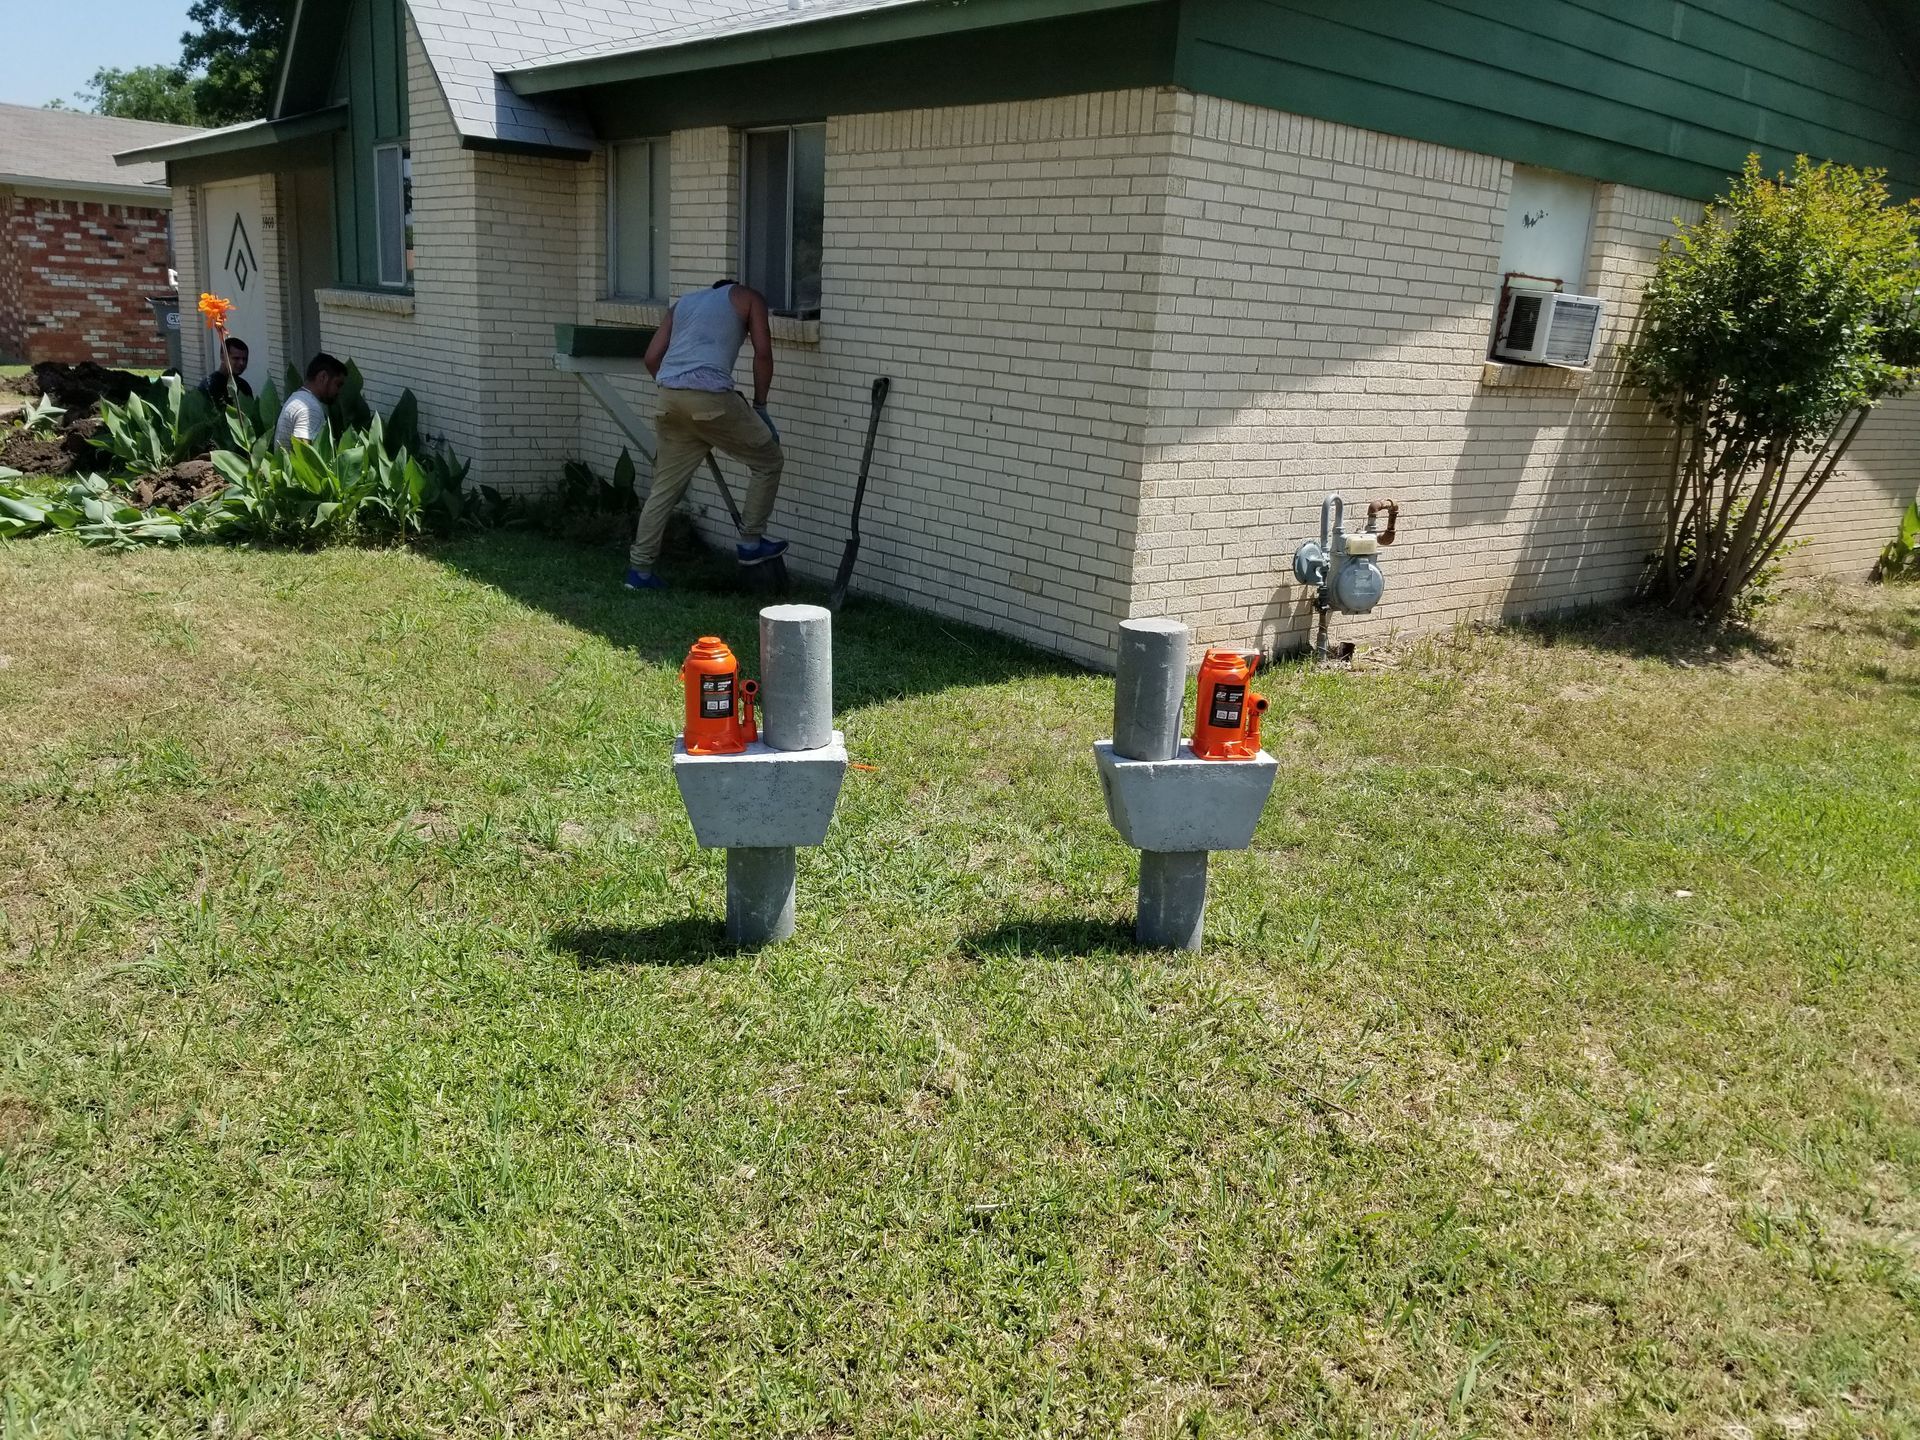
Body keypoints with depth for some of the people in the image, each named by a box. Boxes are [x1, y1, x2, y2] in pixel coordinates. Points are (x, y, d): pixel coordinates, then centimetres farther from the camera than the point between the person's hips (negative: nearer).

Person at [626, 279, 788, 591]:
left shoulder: (683, 302, 30)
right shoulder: (748, 298, 18)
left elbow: (652, 357, 20)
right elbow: (763, 353, 5)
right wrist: (759, 406, 12)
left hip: (668, 395, 6)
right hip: (709, 395, -6)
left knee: (665, 485, 13)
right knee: (768, 461, 13)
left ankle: (639, 569, 13)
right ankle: (750, 543, 15)